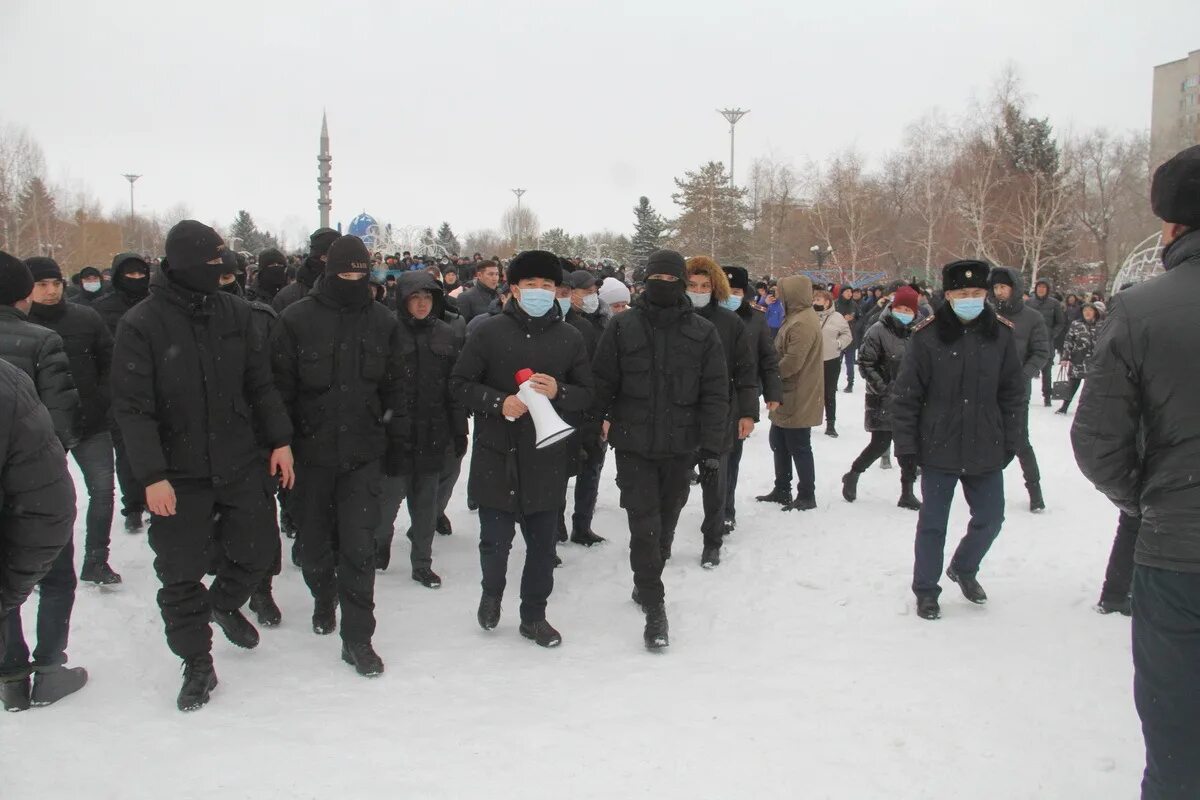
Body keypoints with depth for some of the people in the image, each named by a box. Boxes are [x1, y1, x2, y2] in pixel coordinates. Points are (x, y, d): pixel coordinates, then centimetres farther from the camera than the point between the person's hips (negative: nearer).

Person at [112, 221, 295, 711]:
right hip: (178, 475, -3)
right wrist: (151, 475, -18)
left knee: (257, 547, 11)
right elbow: (132, 408, -12)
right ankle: (197, 665, 24)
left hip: (242, 464, 3)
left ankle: (224, 603, 43)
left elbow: (260, 384, 8)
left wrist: (279, 439, 3)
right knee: (180, 574, 6)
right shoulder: (142, 325, -11)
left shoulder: (234, 312, 1)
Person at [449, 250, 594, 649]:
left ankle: (533, 615, 28)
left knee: (543, 544, 9)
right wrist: (498, 402, -16)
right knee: (496, 540, 4)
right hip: (496, 455, -2)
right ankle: (492, 592, 36)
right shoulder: (488, 331, -1)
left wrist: (558, 391, -13)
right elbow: (460, 384, 0)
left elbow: (587, 394, 8)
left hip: (547, 458, 2)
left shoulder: (569, 338, 5)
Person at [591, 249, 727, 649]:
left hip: (680, 448, 2)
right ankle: (654, 608, 1)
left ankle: (646, 584, 36)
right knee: (644, 525, -6)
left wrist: (711, 447, -6)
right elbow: (601, 385, 1)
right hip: (633, 445, -2)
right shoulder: (622, 327, -2)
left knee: (665, 524, 14)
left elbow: (715, 395, 0)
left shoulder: (703, 332, 0)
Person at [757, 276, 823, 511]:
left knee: (798, 447, 0)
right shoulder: (796, 318, 13)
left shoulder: (803, 323, -21)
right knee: (779, 443, 19)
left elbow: (793, 361, -27)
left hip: (798, 398, -11)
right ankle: (782, 490, 30)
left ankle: (807, 496, 11)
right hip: (788, 397, 11)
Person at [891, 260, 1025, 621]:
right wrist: (906, 446, -8)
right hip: (939, 449, -3)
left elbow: (1013, 393, 7)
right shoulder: (928, 336, -11)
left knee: (990, 518, 14)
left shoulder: (1001, 333, -1)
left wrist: (1010, 442, 5)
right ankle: (926, 591, 24)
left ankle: (964, 568, 42)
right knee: (932, 524, 7)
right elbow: (906, 395, -7)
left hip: (986, 450, 3)